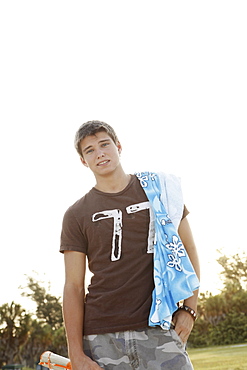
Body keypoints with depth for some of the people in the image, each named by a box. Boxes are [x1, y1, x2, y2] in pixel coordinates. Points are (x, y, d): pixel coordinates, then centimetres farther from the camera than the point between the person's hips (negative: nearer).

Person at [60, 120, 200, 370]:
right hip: (101, 337, 0)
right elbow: (73, 286, 4)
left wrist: (189, 309, 0)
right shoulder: (76, 216, 7)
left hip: (158, 329, 0)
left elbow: (188, 250, 12)